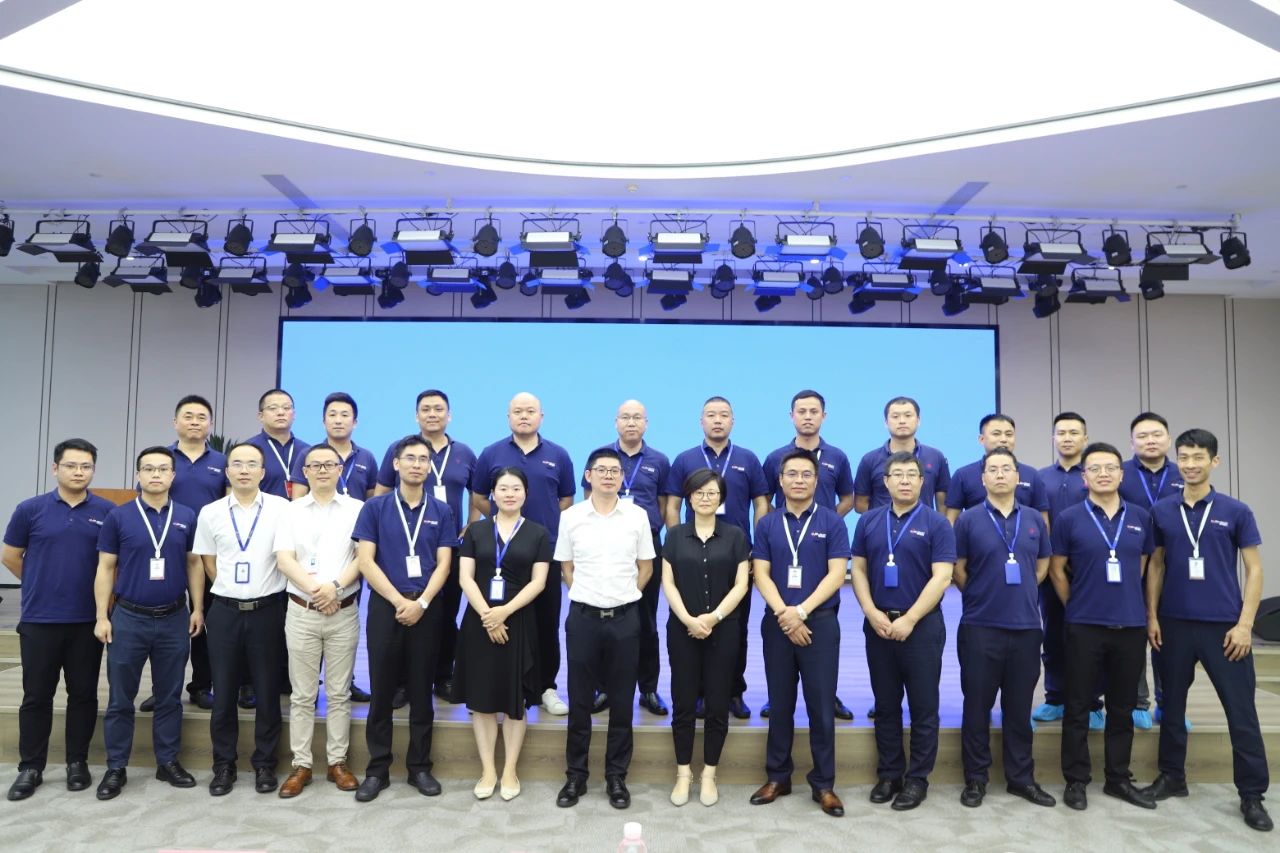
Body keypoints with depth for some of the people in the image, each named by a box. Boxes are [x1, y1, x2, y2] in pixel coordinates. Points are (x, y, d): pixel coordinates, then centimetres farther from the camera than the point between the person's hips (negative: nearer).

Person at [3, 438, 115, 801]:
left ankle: (77, 762, 21)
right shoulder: (30, 509, -2)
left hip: (87, 620, 0)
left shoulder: (108, 512, -1)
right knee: (36, 696, 7)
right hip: (39, 619, 0)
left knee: (83, 694, 8)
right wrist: (42, 585, 12)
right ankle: (30, 767, 19)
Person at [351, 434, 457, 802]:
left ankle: (420, 767, 19)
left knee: (421, 692, 8)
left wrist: (421, 603, -13)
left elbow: (443, 563, 1)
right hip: (385, 606, -1)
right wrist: (399, 601, -12)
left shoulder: (441, 512, 5)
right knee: (381, 691, 5)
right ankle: (377, 769, 16)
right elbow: (365, 560, -5)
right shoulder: (375, 507, 0)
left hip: (426, 609, 1)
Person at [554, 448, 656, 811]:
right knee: (579, 702, 8)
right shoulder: (571, 516, -1)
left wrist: (622, 596, 5)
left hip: (625, 617, 0)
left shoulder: (637, 515, -1)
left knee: (621, 702, 8)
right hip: (582, 616, 0)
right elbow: (566, 567, 8)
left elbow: (646, 566, 7)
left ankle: (616, 777, 21)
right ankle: (575, 776, 22)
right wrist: (588, 596, 5)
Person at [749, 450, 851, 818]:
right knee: (780, 704, 10)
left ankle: (823, 783, 14)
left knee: (821, 705, 3)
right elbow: (761, 574, 0)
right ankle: (777, 776, 22)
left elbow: (836, 574, -7)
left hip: (820, 622, -2)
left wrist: (802, 611, -15)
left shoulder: (832, 523, 0)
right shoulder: (767, 524, 6)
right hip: (777, 623, 2)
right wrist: (784, 614, -13)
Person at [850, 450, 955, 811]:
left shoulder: (936, 524, -5)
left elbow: (941, 578, -11)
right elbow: (858, 570, 6)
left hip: (922, 626, -3)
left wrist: (908, 620, -16)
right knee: (885, 705, 11)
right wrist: (872, 613, -8)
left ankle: (918, 778, 17)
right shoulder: (869, 522, 6)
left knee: (923, 707, 5)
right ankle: (888, 773, 23)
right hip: (878, 625, 3)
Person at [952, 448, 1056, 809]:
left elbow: (1043, 564, 16)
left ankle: (1021, 777, 24)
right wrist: (981, 597, 2)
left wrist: (1023, 594, 8)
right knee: (977, 705, 4)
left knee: (1019, 707, 11)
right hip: (980, 626, -3)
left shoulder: (1034, 519, 7)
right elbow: (958, 569, 1)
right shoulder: (969, 520, -3)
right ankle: (975, 778, 16)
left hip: (1026, 625, 3)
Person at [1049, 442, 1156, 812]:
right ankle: (1075, 781, 14)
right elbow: (1056, 570, 3)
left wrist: (1127, 602, 15)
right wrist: (1077, 606, 5)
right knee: (1078, 707, 4)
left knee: (1122, 708, 12)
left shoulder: (1140, 518, 6)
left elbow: (1141, 567, 16)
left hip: (1131, 625, 3)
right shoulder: (1069, 518, -4)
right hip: (1085, 626, -3)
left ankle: (1118, 779, 25)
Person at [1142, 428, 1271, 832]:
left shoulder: (1236, 511, -1)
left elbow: (1254, 569, -1)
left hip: (1224, 625, -2)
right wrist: (1152, 615, 2)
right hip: (1174, 623, 2)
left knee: (1241, 711, 3)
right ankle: (1172, 777, 25)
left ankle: (1252, 795, 15)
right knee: (1172, 704, 11)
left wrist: (1245, 623, -8)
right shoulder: (1161, 511, 3)